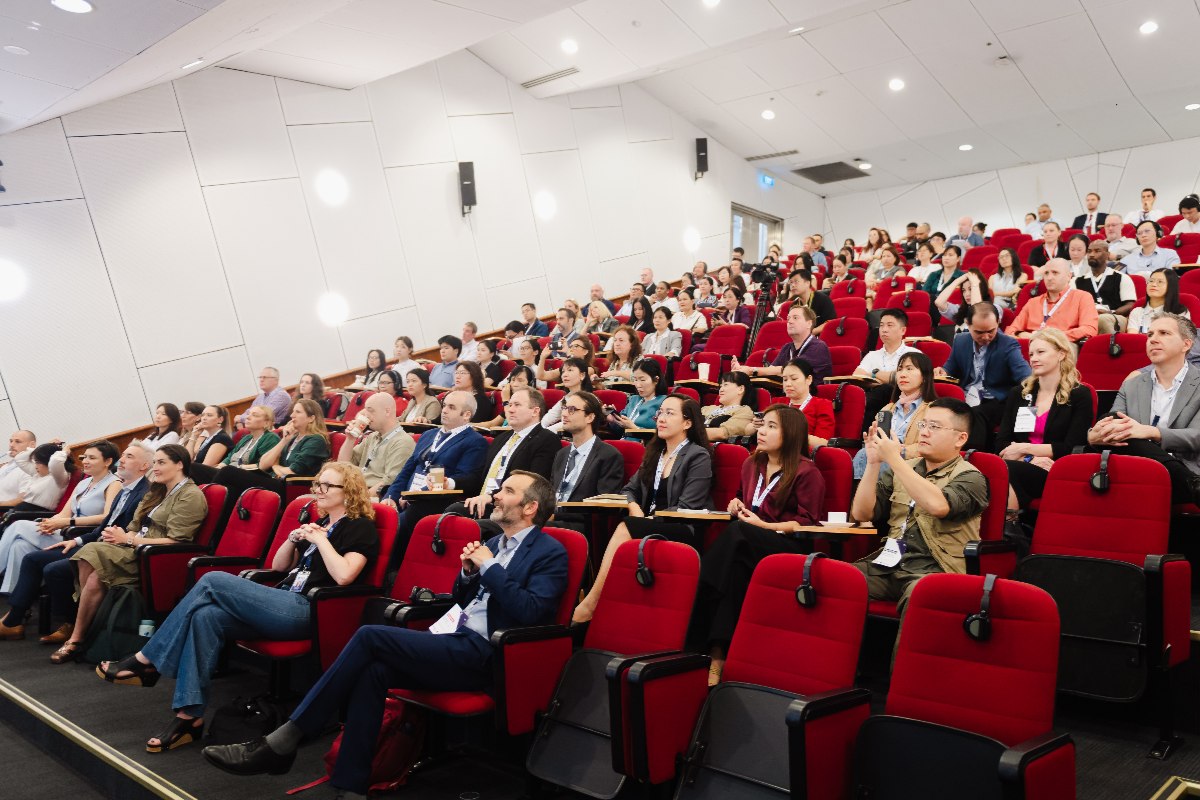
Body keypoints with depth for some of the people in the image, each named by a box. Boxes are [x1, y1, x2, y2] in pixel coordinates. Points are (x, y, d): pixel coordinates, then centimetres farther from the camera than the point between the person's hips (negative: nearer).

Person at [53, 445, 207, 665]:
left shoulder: (191, 496, -6)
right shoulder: (158, 492, 23)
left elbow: (174, 542, -14)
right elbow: (137, 527, 17)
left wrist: (128, 539, -12)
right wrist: (120, 535, -6)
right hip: (139, 550, 8)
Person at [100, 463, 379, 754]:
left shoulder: (360, 527, -2)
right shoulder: (319, 523, 24)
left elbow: (343, 576, -18)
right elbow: (278, 566, 24)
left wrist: (320, 540, -10)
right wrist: (294, 538, 7)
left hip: (306, 611, -8)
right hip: (284, 606, 8)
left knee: (213, 581, -17)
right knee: (205, 616, -17)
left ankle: (147, 661, -6)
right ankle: (190, 716, -17)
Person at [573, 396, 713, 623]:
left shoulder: (699, 457, -2)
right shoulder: (654, 453, 20)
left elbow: (685, 509, -10)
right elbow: (629, 489, 19)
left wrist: (649, 519, -16)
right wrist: (634, 508, -3)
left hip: (683, 531, -6)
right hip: (650, 525, 6)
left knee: (625, 528, -31)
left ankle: (590, 603, -33)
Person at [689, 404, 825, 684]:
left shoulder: (806, 472, -1)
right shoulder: (751, 464, 19)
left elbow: (808, 522, -6)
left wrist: (764, 525, -12)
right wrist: (737, 505, 12)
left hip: (789, 546, -5)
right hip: (747, 545, 6)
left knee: (736, 536, -36)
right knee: (735, 567, -33)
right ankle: (717, 652, -37)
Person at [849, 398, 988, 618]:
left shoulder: (970, 477, 3)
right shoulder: (901, 468, 18)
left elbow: (937, 505, -19)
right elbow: (861, 513, 10)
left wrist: (893, 458, -15)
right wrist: (873, 463, -1)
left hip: (934, 567, -4)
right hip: (890, 561, 4)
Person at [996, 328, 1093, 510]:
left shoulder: (1080, 395, 7)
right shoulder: (1018, 394, 18)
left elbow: (1072, 448, -3)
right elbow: (1001, 444, 8)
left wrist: (1024, 448, -7)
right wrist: (1030, 459, -11)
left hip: (1055, 474, -3)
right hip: (1022, 468, 3)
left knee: (1007, 470, -36)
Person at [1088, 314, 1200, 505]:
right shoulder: (1131, 385, 20)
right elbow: (1108, 426, 6)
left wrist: (1150, 432, -25)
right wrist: (1095, 436, -21)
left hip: (1177, 472, -4)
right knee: (1111, 421, -27)